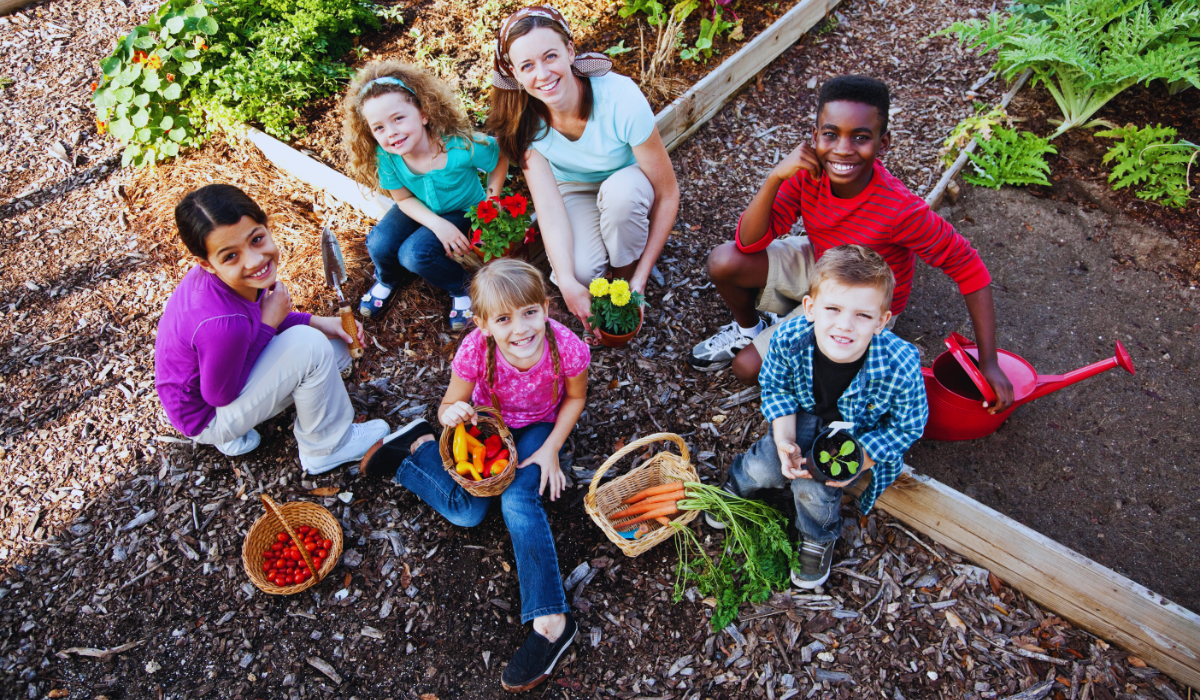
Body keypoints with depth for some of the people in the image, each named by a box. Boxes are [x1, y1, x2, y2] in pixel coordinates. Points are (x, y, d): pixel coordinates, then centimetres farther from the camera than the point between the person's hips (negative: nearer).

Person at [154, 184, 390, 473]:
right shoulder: (221, 324, -40)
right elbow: (220, 396, -24)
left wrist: (316, 322, -10)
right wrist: (269, 324, -24)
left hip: (222, 373, 8)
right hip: (208, 417, -8)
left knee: (337, 347, 10)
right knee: (310, 346, -26)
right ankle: (328, 447, -4)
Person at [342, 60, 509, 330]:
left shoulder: (461, 146, -34)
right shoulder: (385, 156, -23)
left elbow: (500, 159, -15)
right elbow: (404, 198, -9)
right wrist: (438, 225, -25)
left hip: (463, 212, -4)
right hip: (420, 211, 4)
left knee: (414, 254, -26)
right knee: (379, 244, -19)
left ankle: (460, 288, 2)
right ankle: (387, 280, 18)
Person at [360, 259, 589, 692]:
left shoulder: (567, 348, -32)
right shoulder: (475, 351, -32)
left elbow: (575, 397, -10)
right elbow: (450, 406, -16)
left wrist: (550, 449, -17)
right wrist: (452, 413, -41)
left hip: (540, 426, -1)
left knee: (518, 501, -25)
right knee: (465, 511, -13)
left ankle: (550, 621, -17)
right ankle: (419, 447, 14)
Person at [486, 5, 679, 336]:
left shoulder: (621, 99, -32)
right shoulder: (524, 117, -22)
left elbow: (668, 194, -26)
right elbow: (548, 203, -26)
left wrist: (639, 280, -28)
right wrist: (568, 284, -39)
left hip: (628, 187, -1)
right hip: (574, 191, 1)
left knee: (621, 189, -38)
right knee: (581, 270, -29)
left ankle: (627, 272, -9)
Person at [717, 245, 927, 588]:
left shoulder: (899, 366, -36)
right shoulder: (789, 338, -30)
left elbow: (908, 427, -17)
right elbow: (775, 385, -8)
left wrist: (858, 460, -26)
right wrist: (784, 438, -20)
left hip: (865, 436, -2)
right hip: (807, 416, 3)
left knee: (813, 488, -20)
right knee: (766, 466, -16)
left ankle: (820, 538, 16)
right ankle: (738, 485, 23)